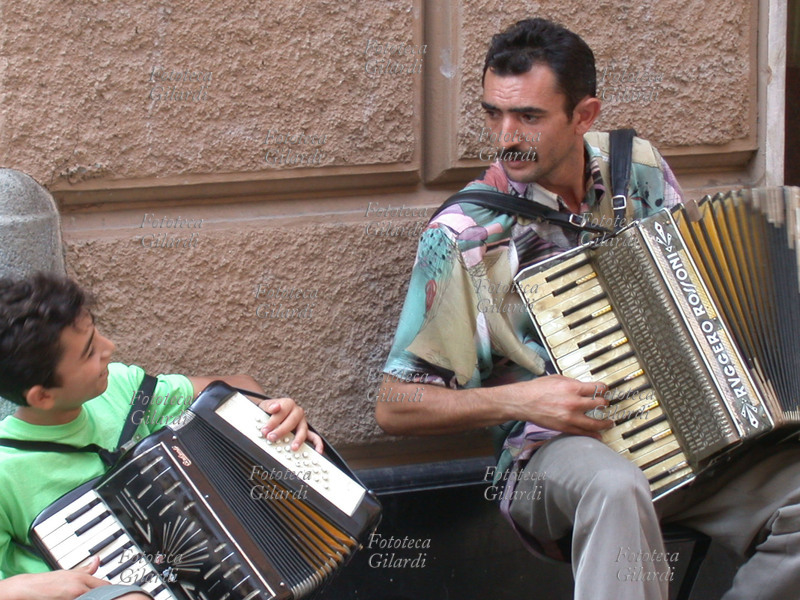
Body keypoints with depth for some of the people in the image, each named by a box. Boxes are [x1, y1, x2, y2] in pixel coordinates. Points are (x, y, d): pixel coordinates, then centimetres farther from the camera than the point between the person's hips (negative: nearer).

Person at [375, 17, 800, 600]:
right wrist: (518, 401, -17)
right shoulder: (463, 237, -9)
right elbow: (395, 406, -5)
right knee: (616, 487, -40)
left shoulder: (640, 170, 5)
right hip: (558, 452, -5)